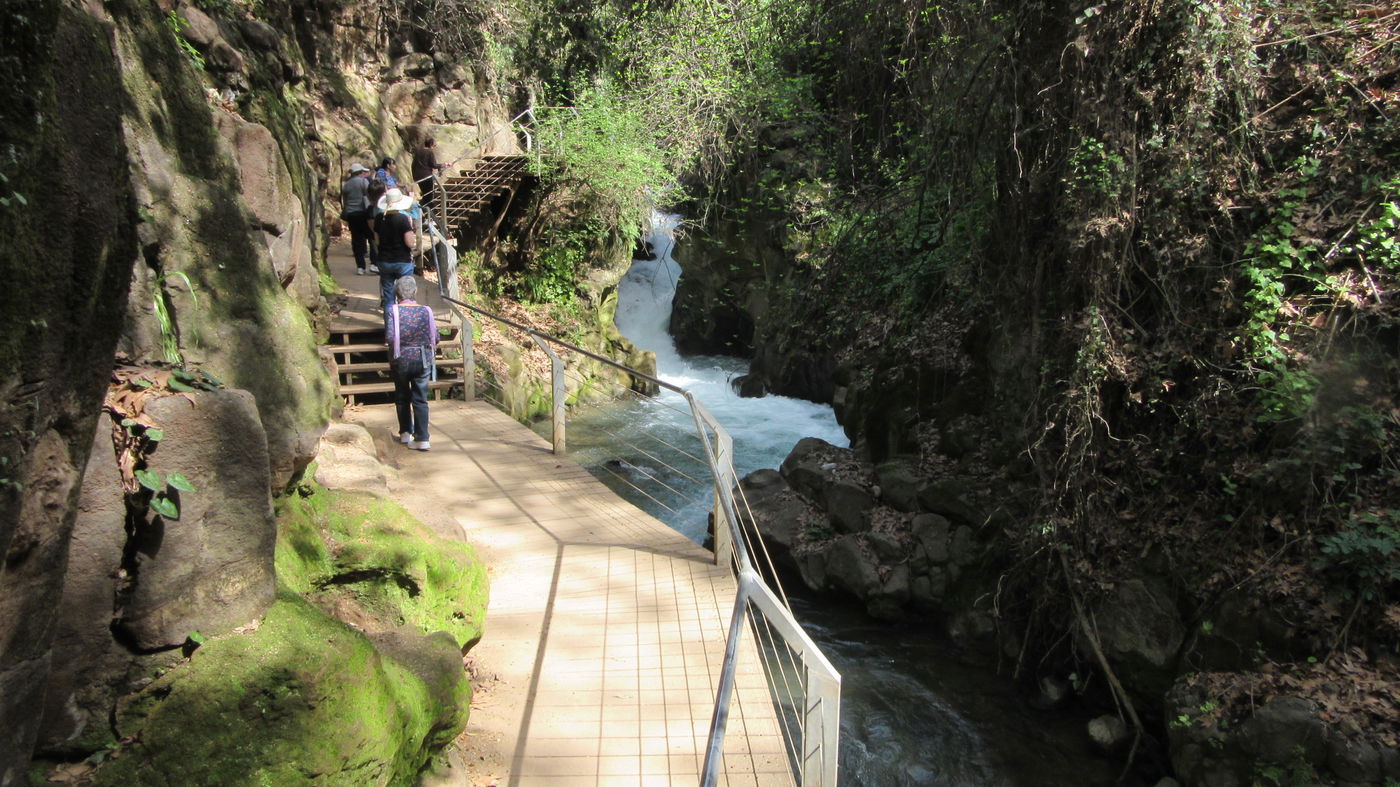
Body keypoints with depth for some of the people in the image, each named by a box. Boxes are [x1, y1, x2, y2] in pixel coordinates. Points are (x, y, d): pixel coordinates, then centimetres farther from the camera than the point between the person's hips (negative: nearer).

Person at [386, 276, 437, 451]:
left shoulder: (394, 311, -10)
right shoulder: (426, 310, -4)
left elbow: (389, 337, -17)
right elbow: (435, 337, -5)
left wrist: (396, 347, 4)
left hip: (400, 360, -1)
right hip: (422, 360, 1)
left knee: (402, 397, 18)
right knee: (420, 400, 4)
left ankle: (405, 433, 27)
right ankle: (422, 438, -1)